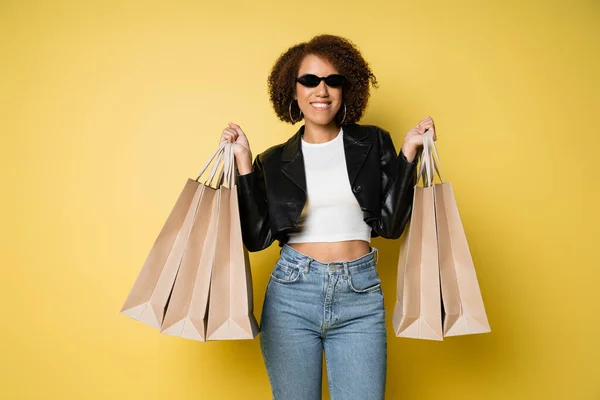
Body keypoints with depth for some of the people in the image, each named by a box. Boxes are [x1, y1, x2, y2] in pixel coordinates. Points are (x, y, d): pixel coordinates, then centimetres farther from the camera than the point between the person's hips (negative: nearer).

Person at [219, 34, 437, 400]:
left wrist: (409, 153, -4)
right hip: (291, 292, 1)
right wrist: (244, 163, -3)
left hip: (360, 296, 0)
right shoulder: (274, 161, 7)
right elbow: (257, 237, -1)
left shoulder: (373, 143, 7)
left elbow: (391, 224, 1)